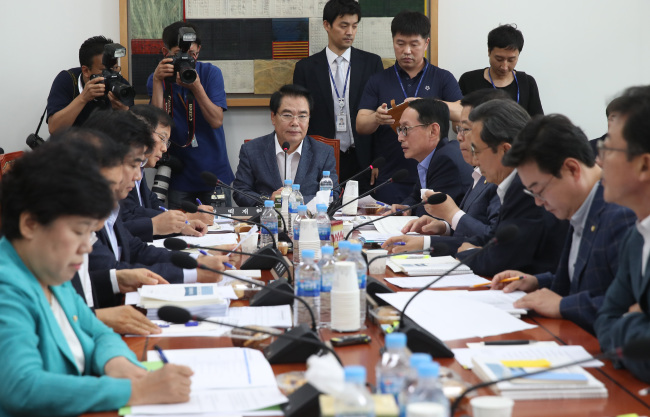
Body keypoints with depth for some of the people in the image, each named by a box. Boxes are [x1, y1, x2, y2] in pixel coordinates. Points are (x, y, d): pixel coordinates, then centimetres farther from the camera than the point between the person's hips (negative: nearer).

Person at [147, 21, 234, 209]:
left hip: (216, 174, 0)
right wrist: (157, 81, -22)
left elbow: (216, 121, -13)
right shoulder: (157, 79, 0)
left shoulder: (211, 73, -2)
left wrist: (196, 87, -24)